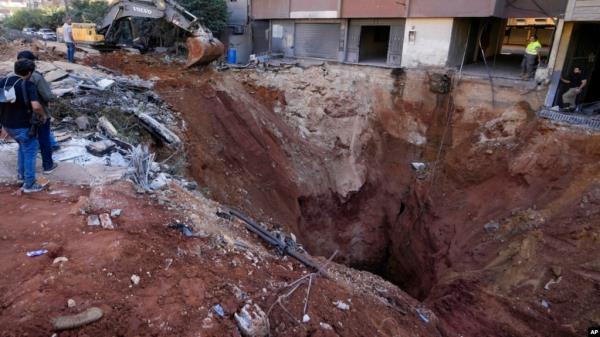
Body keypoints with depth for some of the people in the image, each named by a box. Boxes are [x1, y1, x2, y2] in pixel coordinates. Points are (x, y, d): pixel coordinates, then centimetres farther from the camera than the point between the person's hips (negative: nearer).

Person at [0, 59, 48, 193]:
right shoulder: (29, 85, -19)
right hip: (22, 126, -7)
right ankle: (29, 184, 13)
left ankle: (21, 173, 40)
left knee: (23, 146, 30)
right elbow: (36, 107, -31)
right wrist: (43, 115, -11)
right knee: (30, 152, 8)